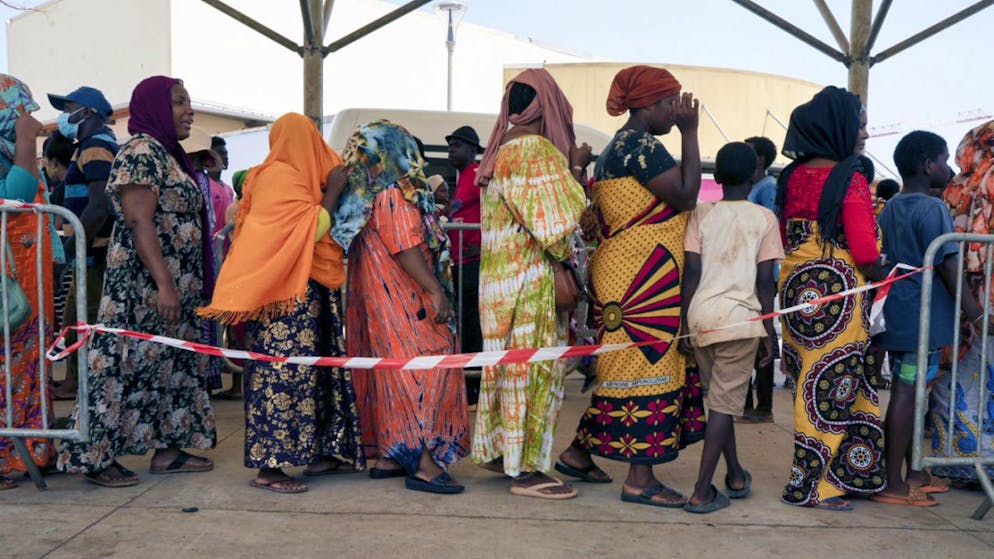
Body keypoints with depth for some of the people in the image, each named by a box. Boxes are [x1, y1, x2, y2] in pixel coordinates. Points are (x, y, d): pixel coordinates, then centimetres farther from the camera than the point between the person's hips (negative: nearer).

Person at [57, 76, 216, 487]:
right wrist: (164, 284, -26)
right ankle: (95, 456, 3)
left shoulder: (169, 154, 17)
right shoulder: (141, 152, -12)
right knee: (128, 361, -6)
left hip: (175, 285, 10)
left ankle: (167, 448, 18)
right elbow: (140, 223, -20)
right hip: (143, 283, -10)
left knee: (172, 362, 11)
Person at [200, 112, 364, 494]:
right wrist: (332, 191, -11)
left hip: (303, 290, 10)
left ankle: (320, 453, 19)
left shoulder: (275, 175, 17)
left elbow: (309, 229, 23)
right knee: (285, 371, -9)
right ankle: (269, 467, -6)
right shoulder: (283, 177, -11)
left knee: (312, 367, 12)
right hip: (289, 292, -10)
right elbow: (314, 230, -18)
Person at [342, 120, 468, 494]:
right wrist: (436, 290, -20)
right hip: (405, 304, -10)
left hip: (380, 300, 10)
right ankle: (423, 463, -8)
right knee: (424, 369, -8)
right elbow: (406, 249, -20)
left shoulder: (371, 197, 14)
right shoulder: (394, 197, -14)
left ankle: (389, 456, 18)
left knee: (392, 375, 12)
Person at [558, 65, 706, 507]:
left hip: (626, 276, 10)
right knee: (648, 364, -5)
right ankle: (640, 478, 3)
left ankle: (579, 451, 24)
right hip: (642, 279, -10)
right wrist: (689, 131, -13)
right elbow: (686, 195, -18)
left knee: (625, 366, 16)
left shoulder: (617, 147, 18)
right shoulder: (640, 144, -14)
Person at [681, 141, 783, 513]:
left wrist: (686, 322, 7)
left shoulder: (701, 214, 5)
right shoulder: (765, 218, 1)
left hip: (701, 315, 3)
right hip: (741, 317, -3)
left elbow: (691, 272, 0)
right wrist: (769, 331, 5)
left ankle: (736, 475, 31)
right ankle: (702, 492, -3)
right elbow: (765, 281, -2)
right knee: (725, 402, 1)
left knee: (718, 397, 18)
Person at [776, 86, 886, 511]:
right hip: (838, 290, -7)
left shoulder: (792, 175, 8)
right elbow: (865, 253, -15)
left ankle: (813, 475, 25)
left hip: (795, 287, 7)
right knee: (833, 387, 2)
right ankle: (812, 485, 10)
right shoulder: (850, 180, -12)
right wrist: (878, 274, 3)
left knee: (809, 383, 15)